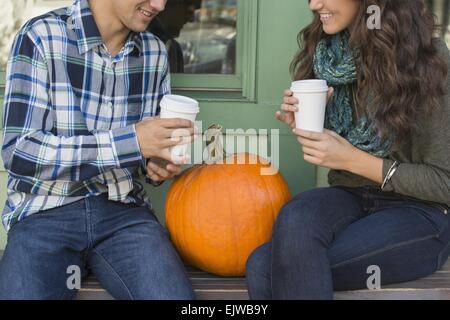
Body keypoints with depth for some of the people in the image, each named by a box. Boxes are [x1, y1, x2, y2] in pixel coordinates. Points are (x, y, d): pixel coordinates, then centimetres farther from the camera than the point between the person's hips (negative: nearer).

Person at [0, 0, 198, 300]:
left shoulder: (155, 52, 5)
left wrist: (156, 162, -4)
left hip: (123, 209, 3)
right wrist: (130, 142, -21)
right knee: (24, 289, -29)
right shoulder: (41, 37, -8)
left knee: (174, 293, -22)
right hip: (45, 211, -2)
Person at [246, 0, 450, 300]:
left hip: (419, 212, -5)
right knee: (295, 217, -32)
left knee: (265, 269, -26)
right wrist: (305, 128, -6)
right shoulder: (331, 56, 2)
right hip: (351, 196, 5)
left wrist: (354, 160, -19)